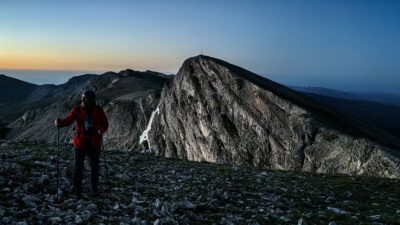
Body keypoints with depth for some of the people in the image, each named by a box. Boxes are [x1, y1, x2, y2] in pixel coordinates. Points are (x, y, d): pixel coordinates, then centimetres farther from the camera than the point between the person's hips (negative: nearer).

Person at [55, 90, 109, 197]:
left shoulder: (98, 110, -5)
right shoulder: (77, 110, -6)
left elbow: (105, 123, 3)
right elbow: (68, 120, -13)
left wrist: (102, 130, -18)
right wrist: (59, 122, -34)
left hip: (94, 143, 1)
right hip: (80, 142, -1)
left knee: (95, 166, 12)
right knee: (78, 166, -3)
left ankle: (94, 188, 29)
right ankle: (77, 191, 9)